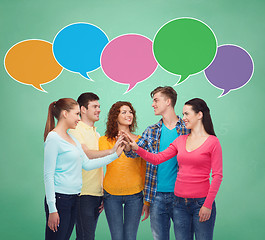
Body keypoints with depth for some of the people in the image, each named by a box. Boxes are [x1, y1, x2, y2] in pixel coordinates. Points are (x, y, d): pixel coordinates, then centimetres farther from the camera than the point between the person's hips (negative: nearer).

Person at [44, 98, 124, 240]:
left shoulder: (72, 138, 14)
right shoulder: (53, 138, -11)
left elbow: (87, 164, 12)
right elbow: (48, 176, -14)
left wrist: (115, 154, 10)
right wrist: (52, 209, -17)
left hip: (74, 197, 8)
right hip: (59, 198, -8)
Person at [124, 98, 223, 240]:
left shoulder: (212, 142, -5)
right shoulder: (180, 140, 10)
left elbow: (217, 176, -8)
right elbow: (157, 159, 6)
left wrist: (208, 205, -12)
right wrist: (136, 148, -6)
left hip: (201, 202, -5)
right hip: (180, 202, 5)